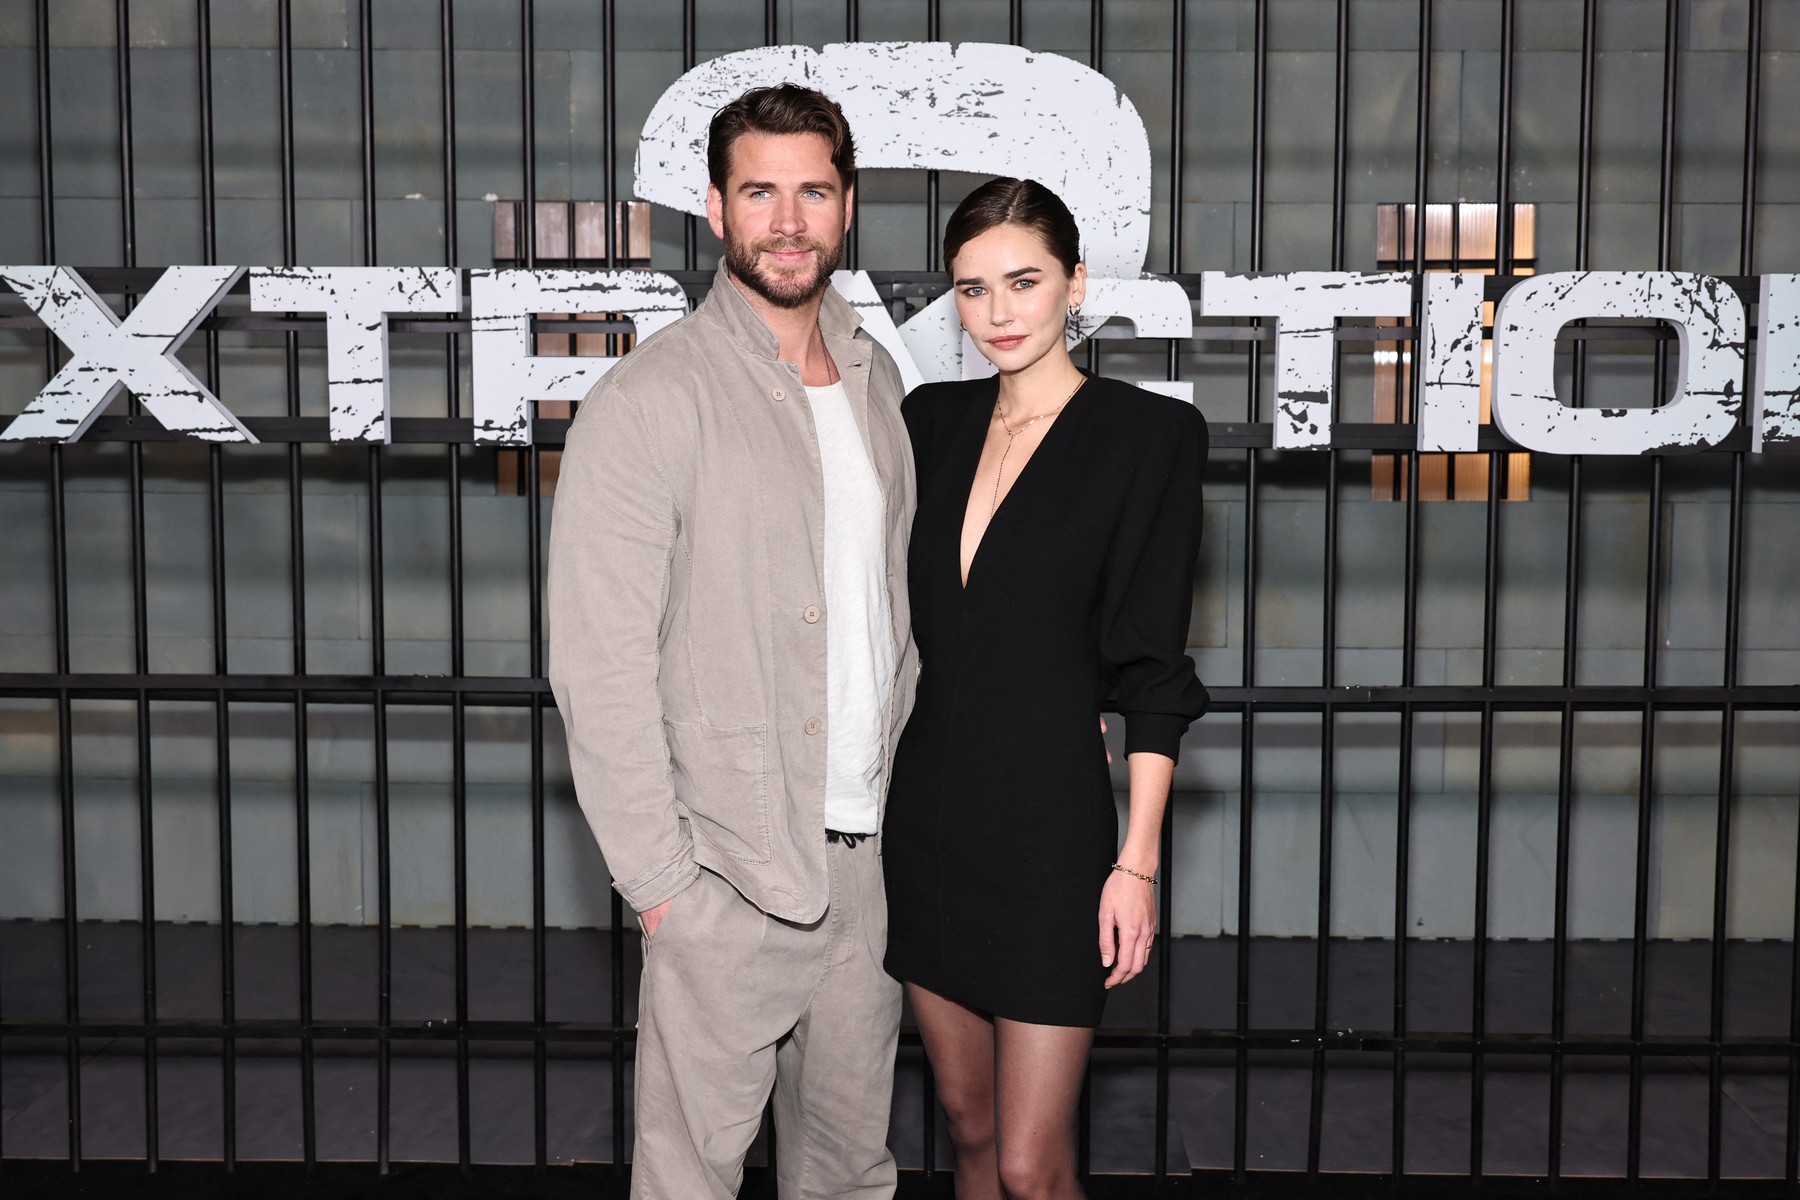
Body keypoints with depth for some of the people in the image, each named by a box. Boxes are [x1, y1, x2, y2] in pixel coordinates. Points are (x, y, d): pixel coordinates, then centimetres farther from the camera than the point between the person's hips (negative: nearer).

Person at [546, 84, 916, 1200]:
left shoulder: (876, 379, 9)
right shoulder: (649, 400, -12)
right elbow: (601, 664, -14)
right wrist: (657, 875, -14)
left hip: (871, 848, 6)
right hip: (732, 867, -6)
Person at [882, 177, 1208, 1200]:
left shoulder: (1149, 432, -8)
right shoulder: (934, 420, 7)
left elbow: (1155, 669, -9)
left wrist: (1137, 861, -12)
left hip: (1050, 828, -5)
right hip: (930, 813, 5)